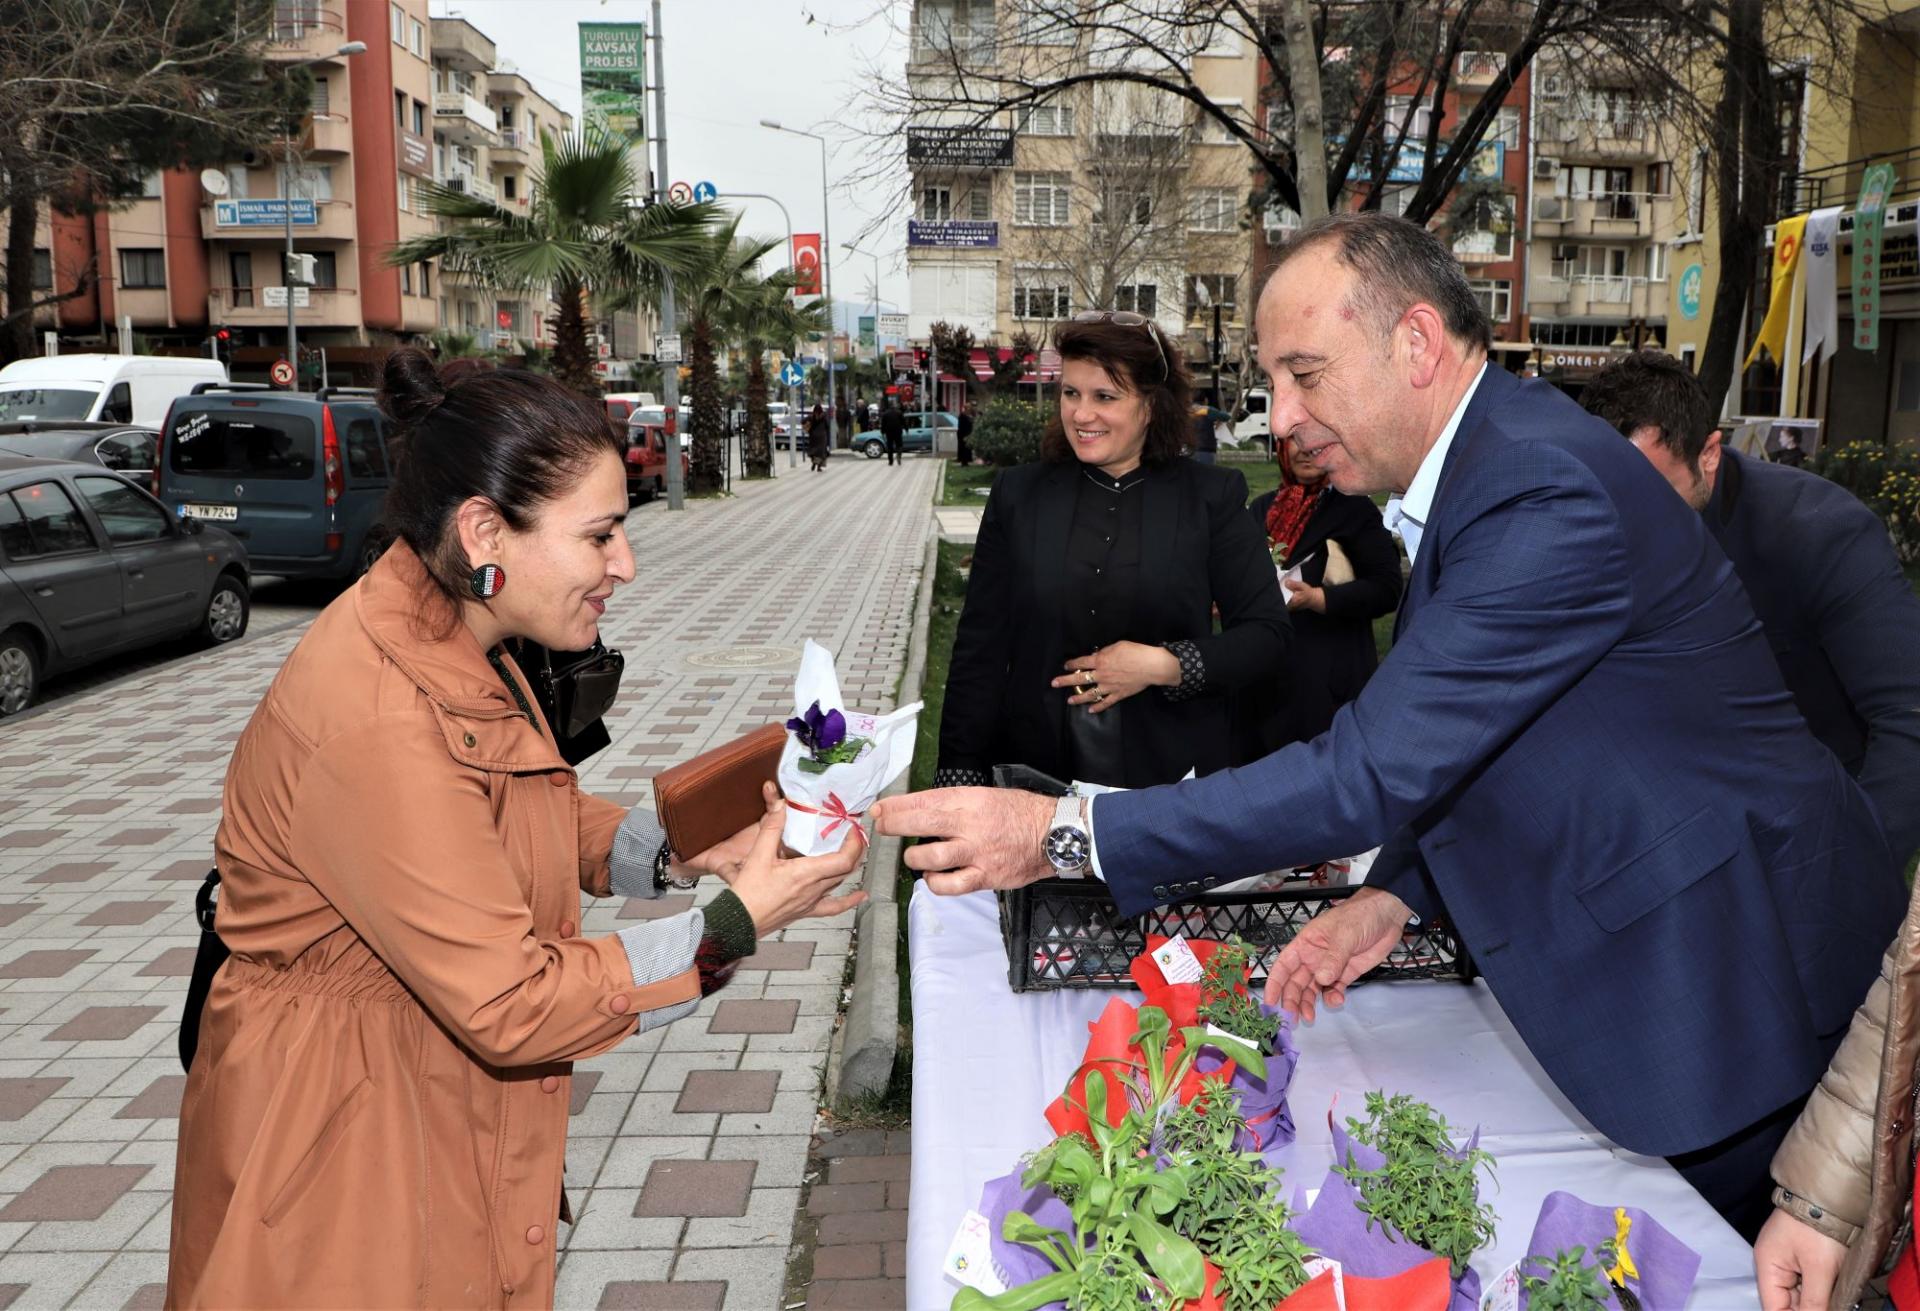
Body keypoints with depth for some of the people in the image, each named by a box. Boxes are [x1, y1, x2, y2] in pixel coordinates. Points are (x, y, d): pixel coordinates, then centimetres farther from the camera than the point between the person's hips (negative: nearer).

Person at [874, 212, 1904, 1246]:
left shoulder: (1547, 492, -28)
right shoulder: (1478, 464, 4)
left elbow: (1375, 769, -31)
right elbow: (1449, 746, 13)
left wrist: (1062, 836, -29)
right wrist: (1395, 895, -1)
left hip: (1718, 990, -9)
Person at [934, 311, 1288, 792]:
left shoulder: (1212, 496, -1)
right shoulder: (1018, 494, 3)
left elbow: (1266, 635, -2)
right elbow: (980, 646, 1)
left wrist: (1164, 666, -17)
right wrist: (960, 779, -5)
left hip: (1172, 774, -1)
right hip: (1036, 774, 1)